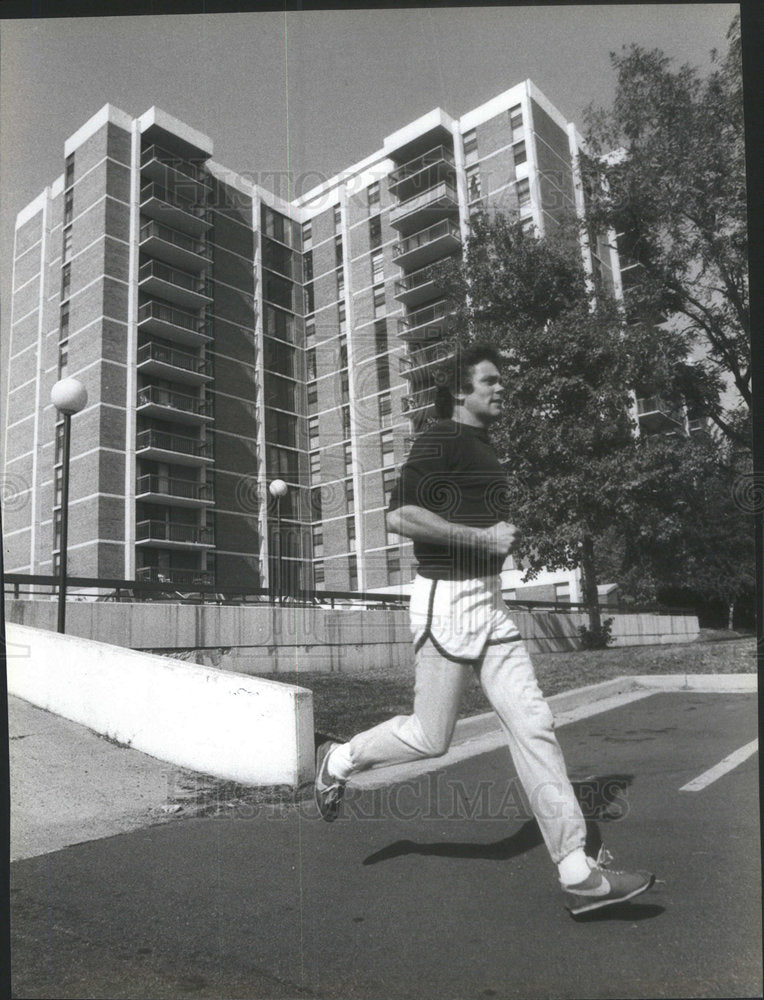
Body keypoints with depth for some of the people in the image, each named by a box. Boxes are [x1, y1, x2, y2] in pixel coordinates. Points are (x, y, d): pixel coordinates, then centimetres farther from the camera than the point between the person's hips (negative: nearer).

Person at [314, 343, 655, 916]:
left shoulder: (482, 448, 19)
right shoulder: (441, 440, -10)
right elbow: (400, 516, -23)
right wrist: (483, 536, -20)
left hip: (490, 603, 9)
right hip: (447, 600, -9)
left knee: (534, 725, 2)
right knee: (430, 738, 4)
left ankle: (580, 874, 7)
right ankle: (338, 761, 30)